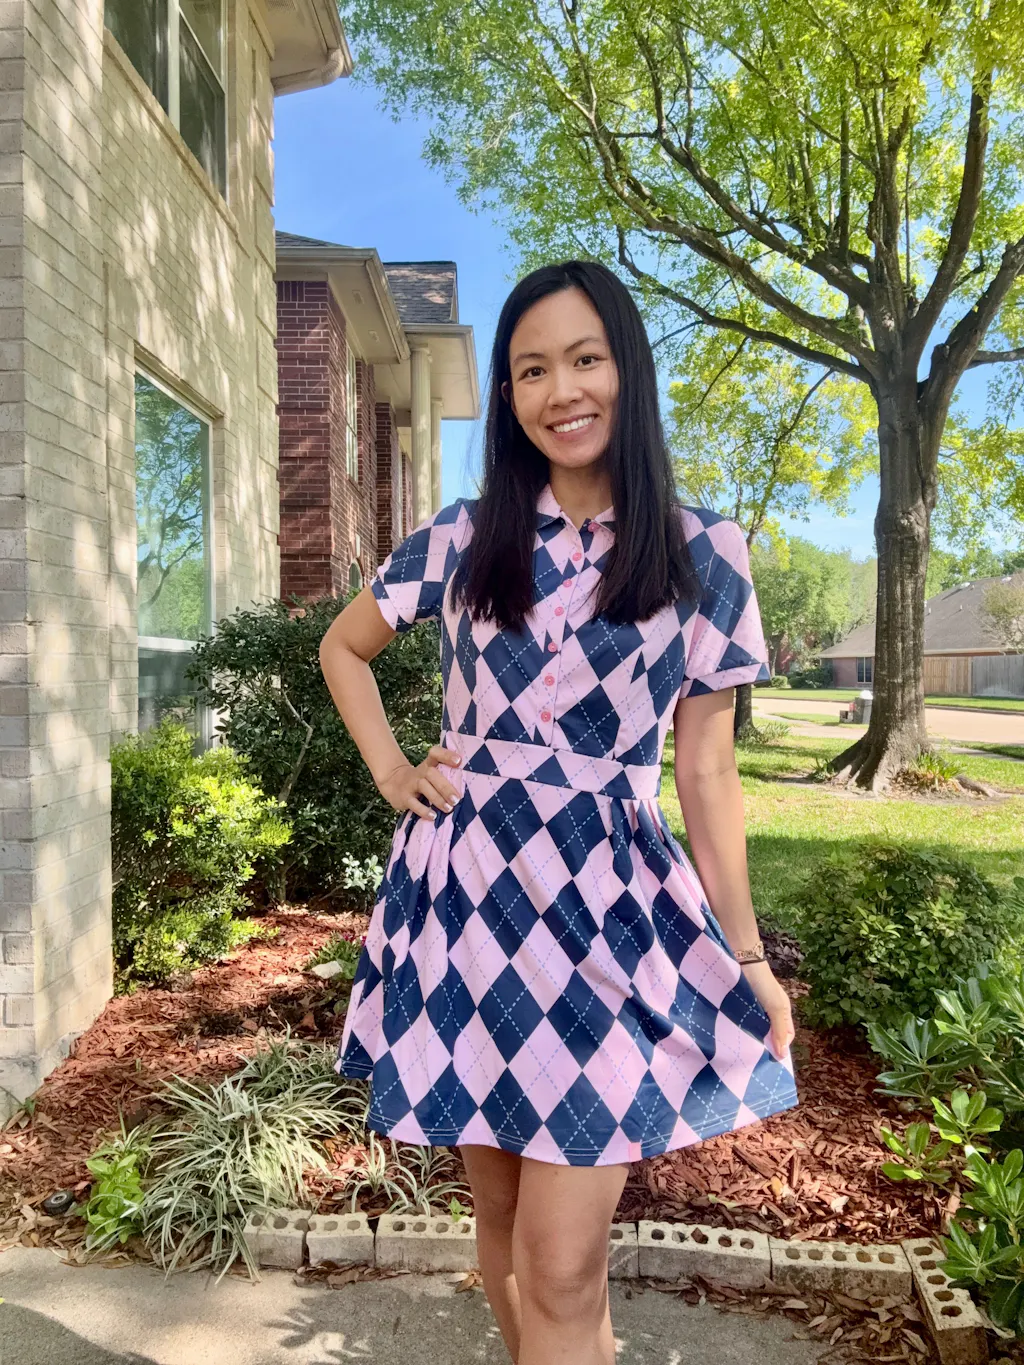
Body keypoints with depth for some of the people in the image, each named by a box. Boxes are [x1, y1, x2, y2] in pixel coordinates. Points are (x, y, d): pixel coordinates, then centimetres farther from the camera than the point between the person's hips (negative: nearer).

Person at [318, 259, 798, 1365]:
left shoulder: (704, 556, 0)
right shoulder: (463, 538, 4)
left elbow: (706, 770, 3)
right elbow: (344, 648, 19)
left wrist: (749, 957, 4)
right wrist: (390, 770, 5)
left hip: (611, 911, -2)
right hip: (465, 897, 3)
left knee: (562, 1271, -2)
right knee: (499, 1213, 18)